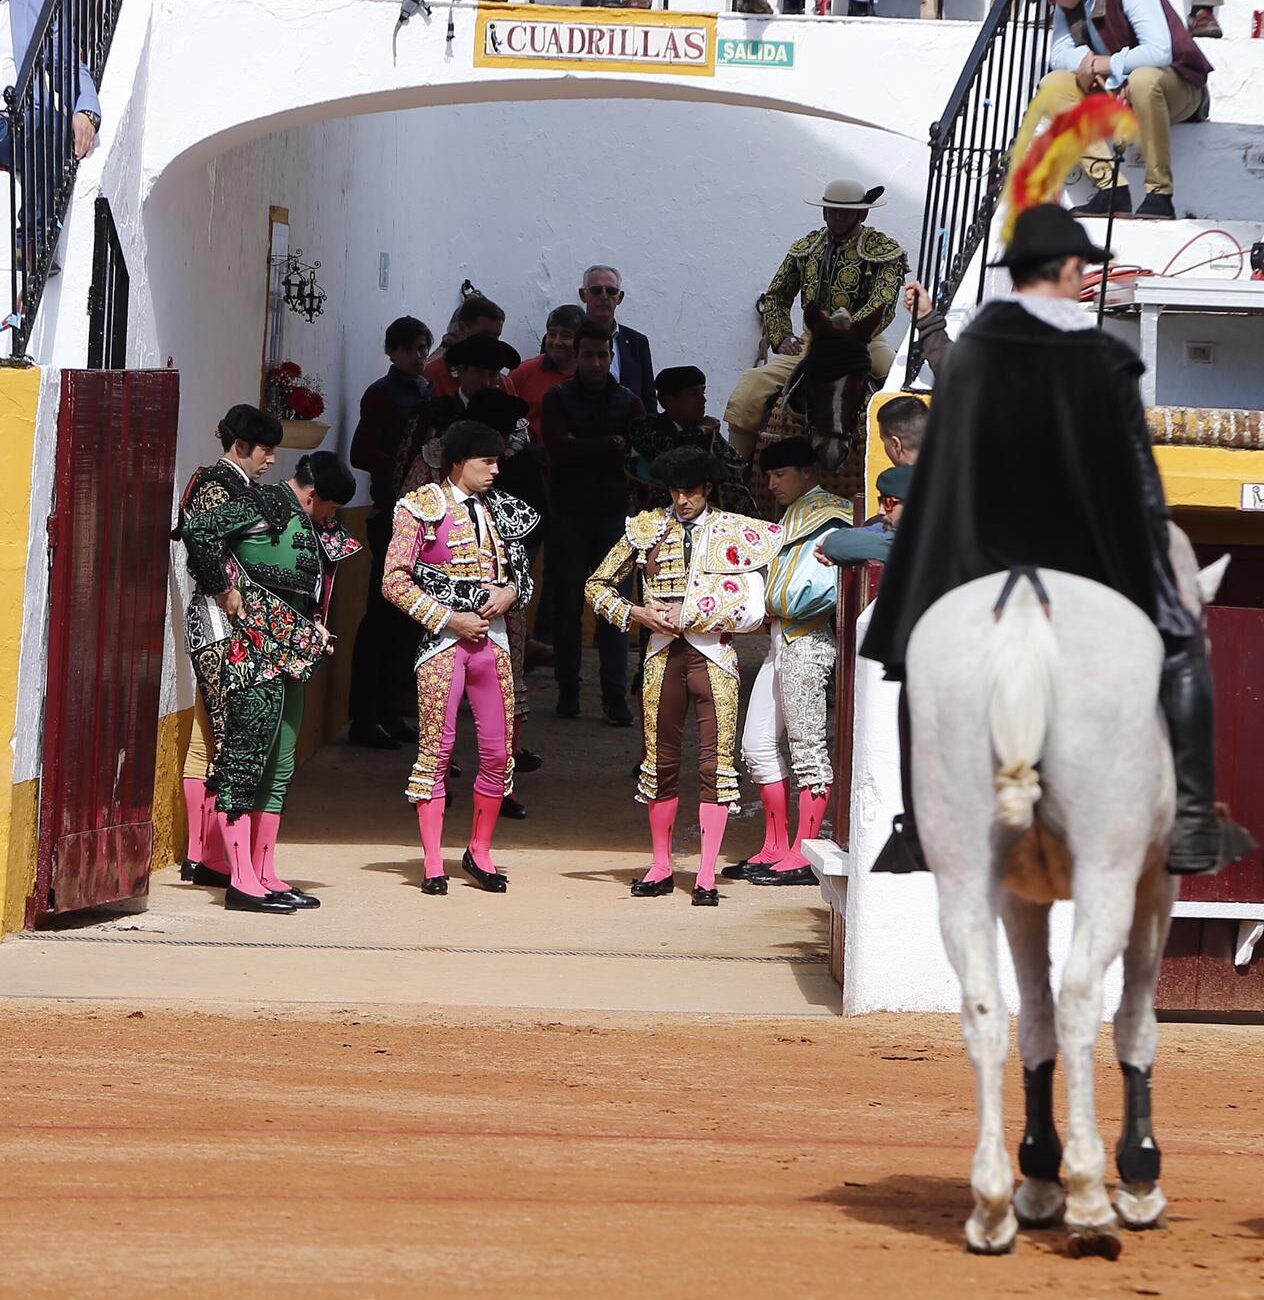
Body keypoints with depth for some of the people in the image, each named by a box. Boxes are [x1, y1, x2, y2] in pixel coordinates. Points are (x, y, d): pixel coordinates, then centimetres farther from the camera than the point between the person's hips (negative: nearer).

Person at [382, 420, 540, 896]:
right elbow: (395, 581, -7)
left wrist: (510, 592, -2)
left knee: (498, 752, 3)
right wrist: (449, 619, -12)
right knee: (436, 750, -4)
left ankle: (480, 853, 18)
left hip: (492, 639, 5)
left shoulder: (498, 509, 13)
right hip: (441, 641, -5)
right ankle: (433, 864, 0)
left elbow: (521, 571, 22)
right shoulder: (423, 507, -3)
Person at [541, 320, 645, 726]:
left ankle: (614, 696, -2)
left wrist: (583, 451, -15)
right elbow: (557, 447, -14)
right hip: (568, 516, -1)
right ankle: (568, 690, 11)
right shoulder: (558, 399, 2)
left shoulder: (628, 403, 7)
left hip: (613, 514, 1)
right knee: (567, 605, 3)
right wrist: (611, 447, -14)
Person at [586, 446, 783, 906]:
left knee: (716, 761, -8)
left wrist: (690, 616, -5)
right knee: (661, 760, 7)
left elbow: (752, 611, 0)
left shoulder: (735, 533, 3)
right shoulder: (647, 530, 9)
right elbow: (597, 586, 13)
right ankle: (661, 866, 18)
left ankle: (706, 876, -8)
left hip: (713, 656, -2)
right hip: (663, 656, 3)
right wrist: (638, 614, -1)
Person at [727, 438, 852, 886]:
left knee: (808, 748, -5)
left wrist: (784, 610, -10)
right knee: (757, 744, 10)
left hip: (806, 642, -10)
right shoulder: (793, 516, 21)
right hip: (780, 641, 10)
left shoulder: (826, 517, -9)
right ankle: (775, 849, 16)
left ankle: (804, 857, -3)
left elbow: (829, 586, -20)